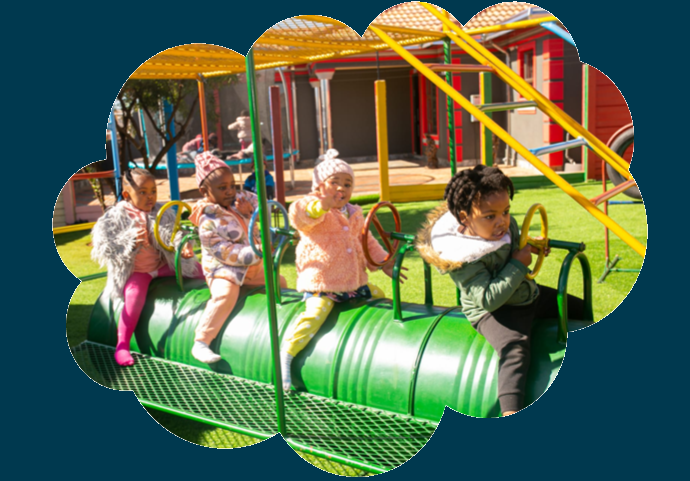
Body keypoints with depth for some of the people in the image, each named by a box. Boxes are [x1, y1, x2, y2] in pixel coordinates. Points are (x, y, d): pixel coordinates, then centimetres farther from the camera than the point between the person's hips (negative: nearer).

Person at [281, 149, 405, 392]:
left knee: (379, 297, 18)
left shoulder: (354, 214, 13)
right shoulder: (314, 207, -9)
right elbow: (298, 216, -34)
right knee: (315, 314, -26)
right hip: (320, 283, -7)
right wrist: (322, 205, -53)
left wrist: (383, 262, 12)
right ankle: (286, 354, -12)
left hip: (354, 282, 8)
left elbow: (367, 242, 23)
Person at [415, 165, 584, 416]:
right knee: (513, 347, -37)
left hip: (529, 294, 9)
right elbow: (489, 299, -35)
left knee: (579, 310, 19)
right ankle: (511, 412, -43)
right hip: (491, 311, -9)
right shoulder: (463, 258, -31)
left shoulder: (505, 224, -8)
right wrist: (518, 265, -29)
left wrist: (529, 244, -1)